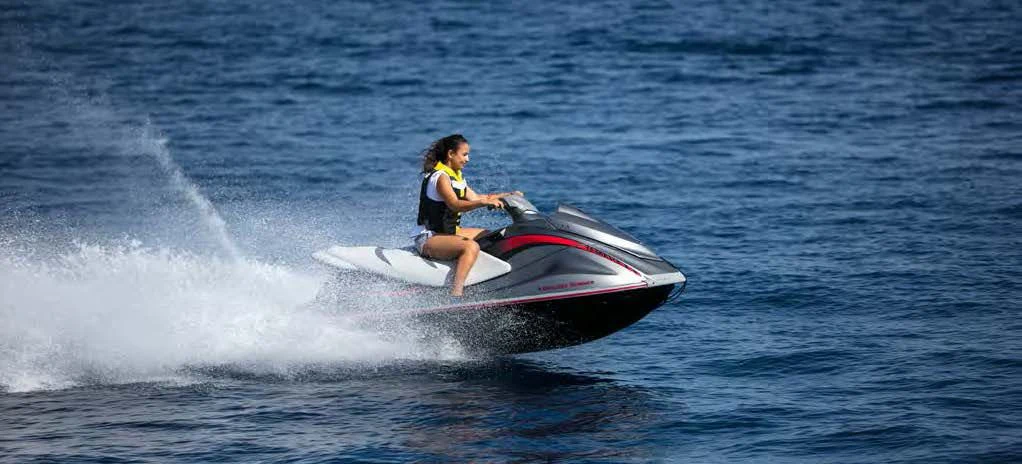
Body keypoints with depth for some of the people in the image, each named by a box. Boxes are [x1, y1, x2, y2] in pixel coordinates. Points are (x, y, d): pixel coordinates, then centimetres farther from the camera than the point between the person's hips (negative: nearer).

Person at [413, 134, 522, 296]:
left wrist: (508, 195, 18)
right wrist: (485, 202, -45)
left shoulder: (456, 176, 14)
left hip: (450, 232, 11)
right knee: (471, 246, -35)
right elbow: (455, 204, -33)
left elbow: (474, 198, 21)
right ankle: (456, 292, -46)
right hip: (429, 239, -11)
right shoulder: (440, 177, -18)